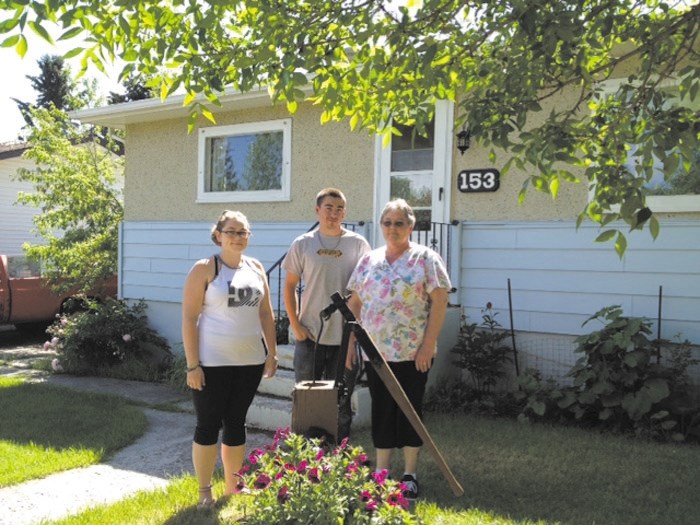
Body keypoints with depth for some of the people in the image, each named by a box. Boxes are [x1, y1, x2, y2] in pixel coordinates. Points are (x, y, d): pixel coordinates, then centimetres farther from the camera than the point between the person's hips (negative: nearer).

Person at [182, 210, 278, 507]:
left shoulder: (256, 268, 8)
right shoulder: (204, 269, -7)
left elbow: (266, 313, 12)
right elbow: (189, 318, -10)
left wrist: (272, 353, 8)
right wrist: (192, 365, -14)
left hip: (250, 361, 5)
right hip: (213, 363, -5)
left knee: (236, 423, 14)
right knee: (208, 425, 4)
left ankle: (233, 487, 28)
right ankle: (205, 492, 17)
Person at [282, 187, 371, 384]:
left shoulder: (358, 244, 0)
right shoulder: (302, 244, 2)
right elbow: (290, 286, 7)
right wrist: (295, 325, -1)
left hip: (345, 337, 0)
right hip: (309, 335, 1)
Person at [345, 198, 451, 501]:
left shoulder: (425, 258, -4)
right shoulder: (369, 261, 10)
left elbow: (439, 302, -9)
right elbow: (354, 304, 12)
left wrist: (428, 345, -14)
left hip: (413, 353, -4)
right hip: (376, 352, 4)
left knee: (409, 411, 5)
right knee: (381, 411, 10)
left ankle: (410, 475, 18)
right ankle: (380, 472, 23)